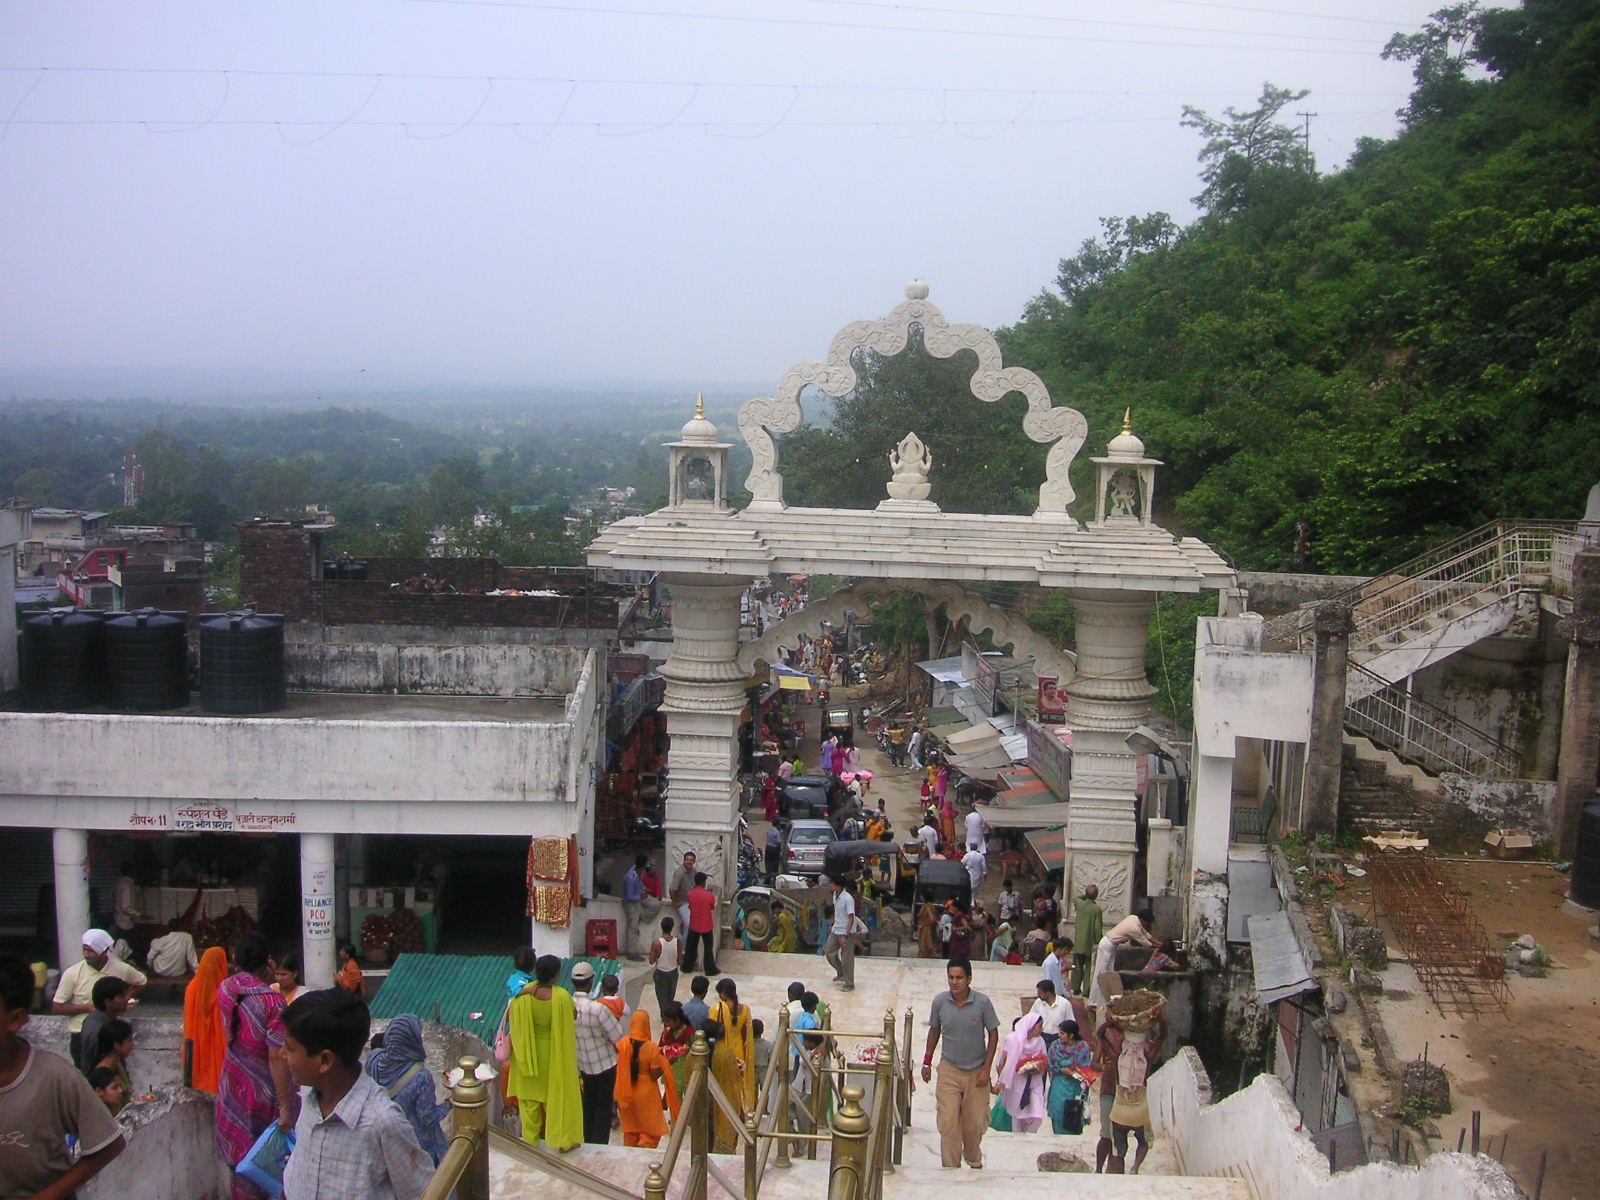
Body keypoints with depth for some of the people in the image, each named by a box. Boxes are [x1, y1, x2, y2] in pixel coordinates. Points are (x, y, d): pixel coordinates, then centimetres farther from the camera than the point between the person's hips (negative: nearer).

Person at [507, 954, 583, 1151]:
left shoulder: (523, 996, -19)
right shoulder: (562, 996, -25)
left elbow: (515, 1026, -8)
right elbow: (574, 1016, -8)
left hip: (529, 1054, 2)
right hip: (555, 1056, -2)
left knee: (530, 1099, 19)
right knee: (558, 1095, 17)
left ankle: (530, 1140, 31)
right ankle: (563, 1140, 25)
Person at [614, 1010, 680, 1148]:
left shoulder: (622, 1045, -8)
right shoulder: (652, 1048, -19)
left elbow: (617, 1069, -2)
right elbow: (655, 1075, -17)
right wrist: (664, 1064, -2)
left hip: (627, 1094, 4)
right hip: (647, 1095, -4)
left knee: (630, 1132, 18)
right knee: (651, 1132, 9)